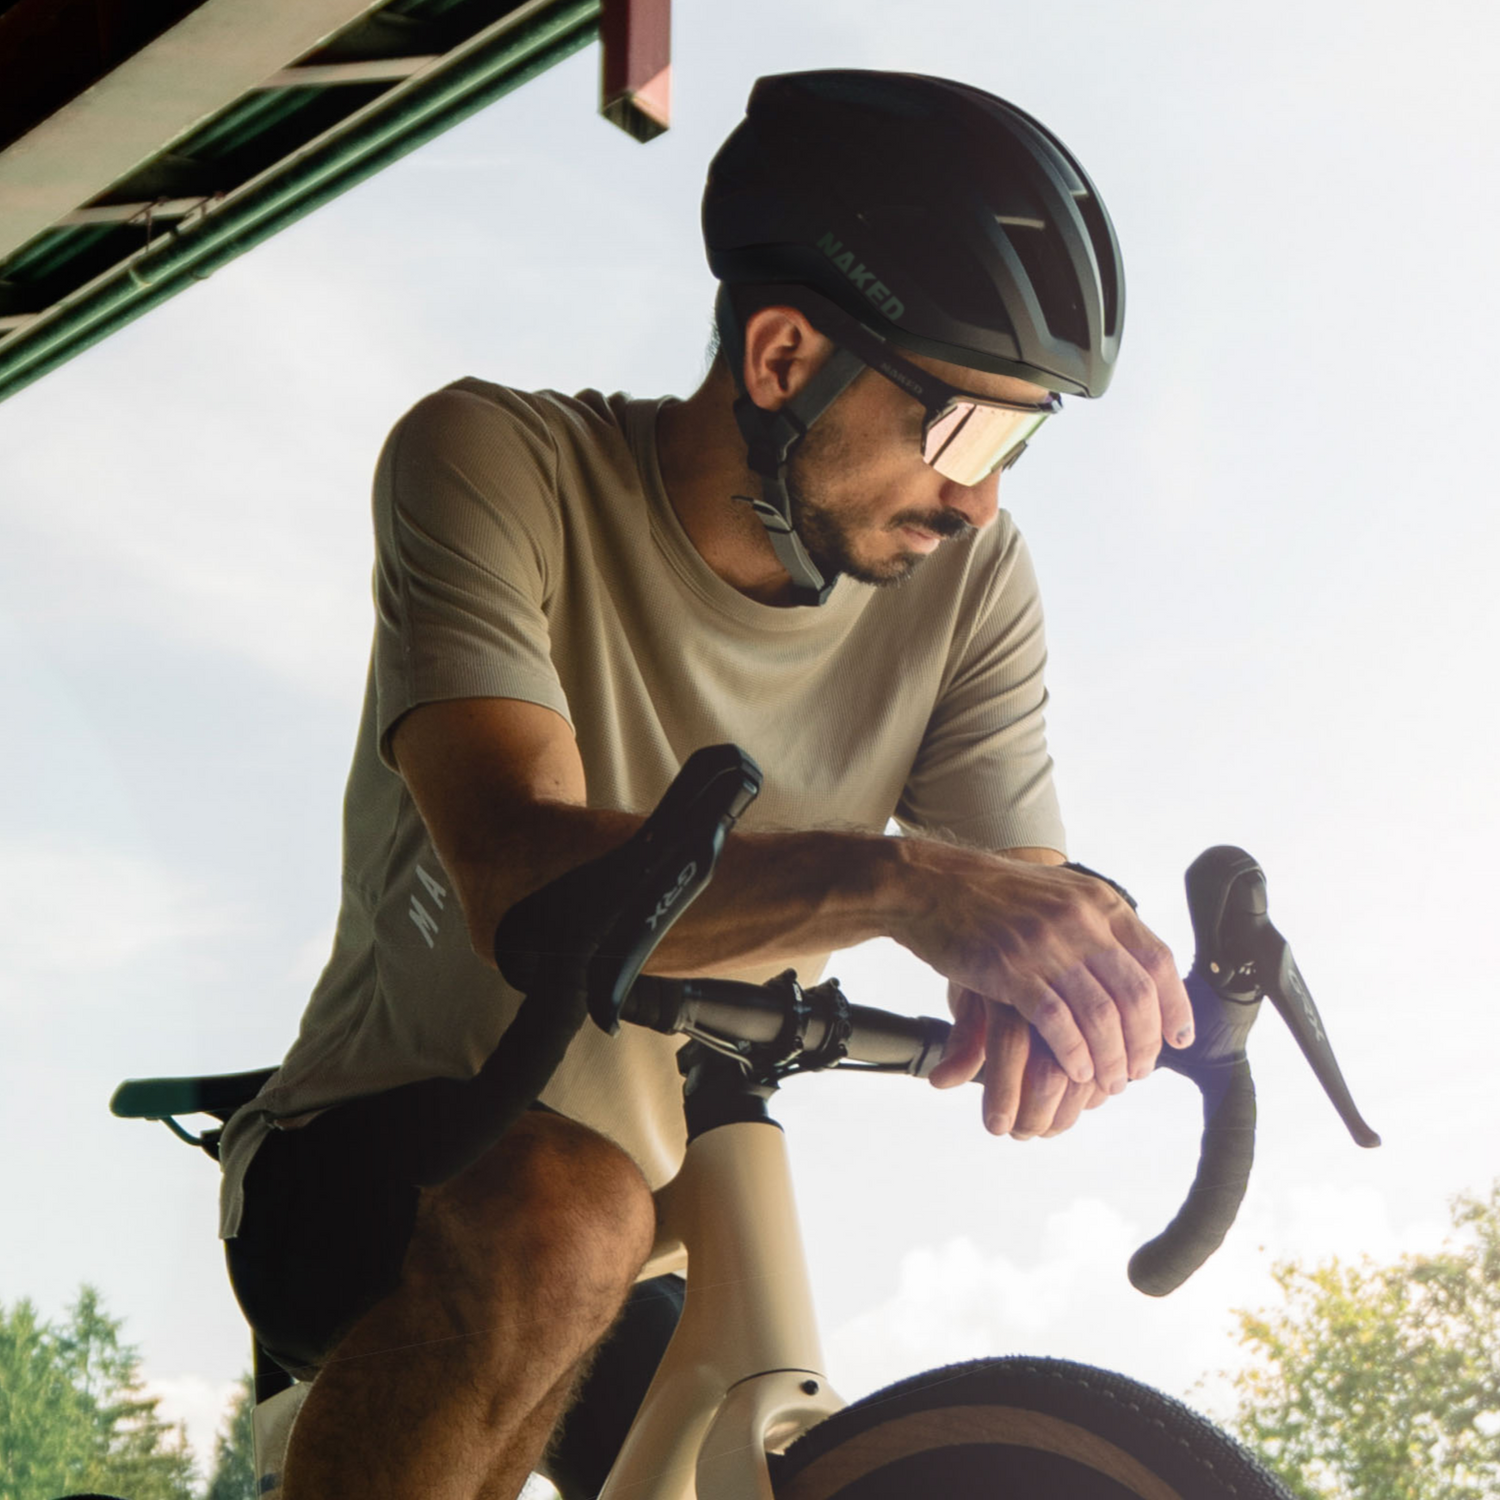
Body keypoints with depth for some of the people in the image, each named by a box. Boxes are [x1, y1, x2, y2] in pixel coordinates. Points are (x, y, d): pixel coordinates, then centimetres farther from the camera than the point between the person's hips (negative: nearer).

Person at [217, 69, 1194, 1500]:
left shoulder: (967, 579, -6)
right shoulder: (498, 464, -18)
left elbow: (1035, 921, -13)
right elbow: (518, 870, -33)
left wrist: (1038, 1014, -39)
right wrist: (894, 881, -49)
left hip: (653, 1262, 5)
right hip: (364, 1176, -5)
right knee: (565, 1212, -36)